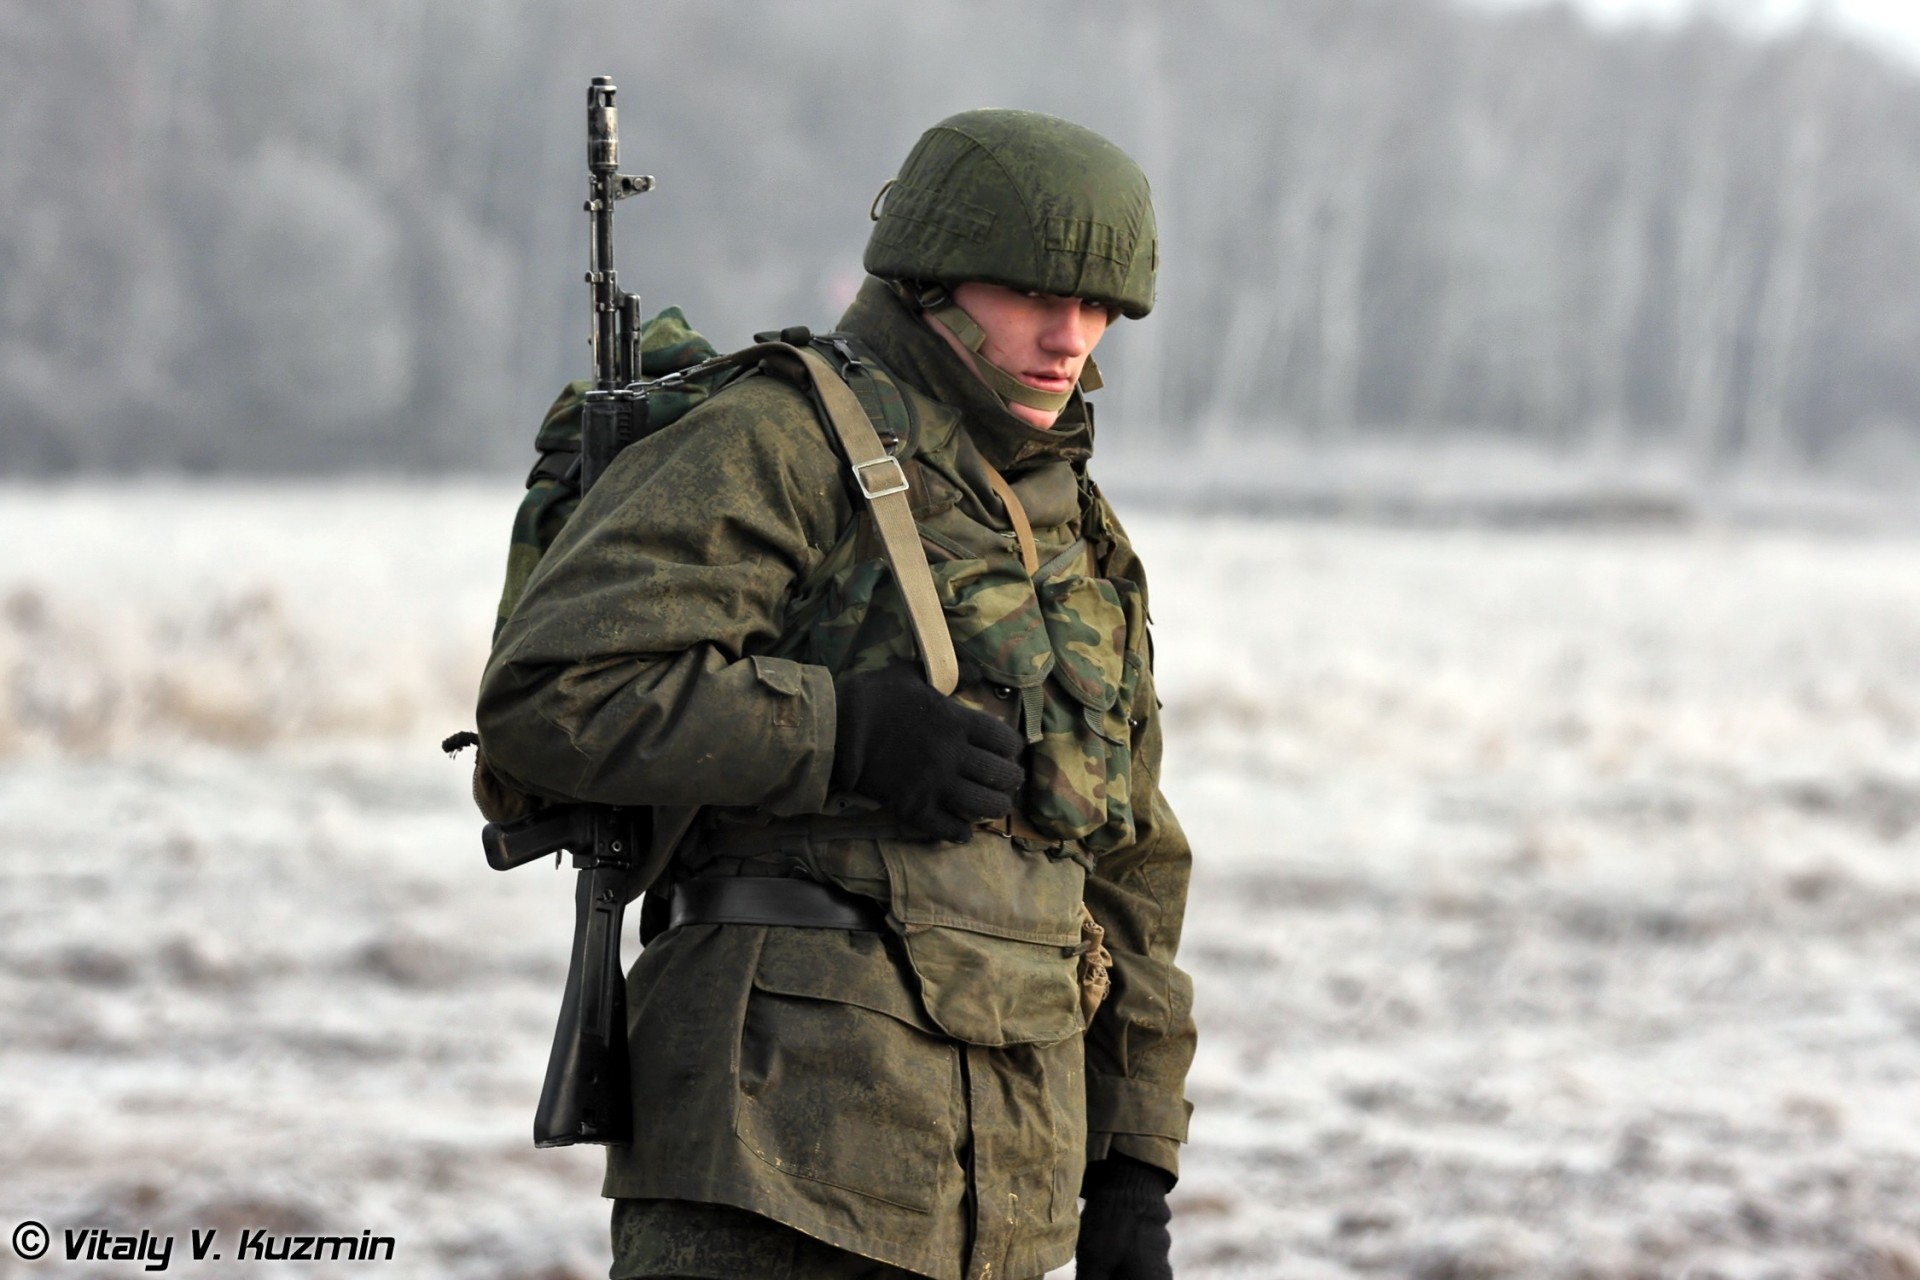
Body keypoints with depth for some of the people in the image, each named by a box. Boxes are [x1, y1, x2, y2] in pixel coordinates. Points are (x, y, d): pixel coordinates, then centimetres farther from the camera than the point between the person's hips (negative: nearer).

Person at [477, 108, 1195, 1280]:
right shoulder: (780, 448, -4)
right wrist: (848, 733, -19)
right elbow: (549, 696, -14)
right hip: (786, 1134, -7)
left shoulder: (1081, 546, 20)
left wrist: (1134, 1163, 18)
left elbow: (1129, 872, 24)